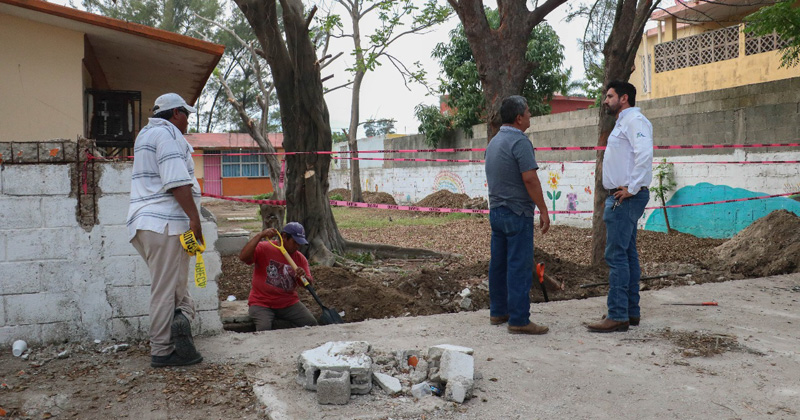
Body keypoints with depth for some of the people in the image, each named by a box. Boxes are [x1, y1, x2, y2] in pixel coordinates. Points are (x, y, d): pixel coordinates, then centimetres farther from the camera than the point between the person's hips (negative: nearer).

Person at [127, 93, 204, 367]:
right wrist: (195, 218, -19)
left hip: (144, 222, 10)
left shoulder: (146, 133, 26)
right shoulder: (167, 133, -6)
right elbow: (177, 181, -18)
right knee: (166, 288, -7)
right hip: (166, 223, -10)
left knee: (169, 284, 11)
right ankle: (162, 351, -3)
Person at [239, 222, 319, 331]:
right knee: (264, 329, -31)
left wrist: (304, 276, -19)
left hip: (289, 303, 4)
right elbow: (243, 257, -24)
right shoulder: (264, 248, -7)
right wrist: (260, 236, -28)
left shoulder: (300, 258, 5)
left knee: (312, 324, -15)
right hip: (262, 303, -4)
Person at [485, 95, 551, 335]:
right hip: (517, 212, -9)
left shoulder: (494, 142, 14)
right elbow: (530, 179, -20)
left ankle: (498, 312, 21)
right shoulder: (519, 141, -14)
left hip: (496, 210, 9)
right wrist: (543, 210, -15)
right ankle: (519, 320, -4)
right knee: (519, 266, -6)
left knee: (499, 263, 13)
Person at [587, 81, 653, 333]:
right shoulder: (623, 123, 22)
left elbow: (644, 154, -26)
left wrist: (631, 188, -24)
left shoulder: (634, 120, -11)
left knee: (616, 255, -11)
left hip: (626, 198, -11)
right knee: (627, 254, 13)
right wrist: (626, 190, 13)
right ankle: (631, 311, 20)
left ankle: (618, 316, -9)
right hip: (620, 197, 11)